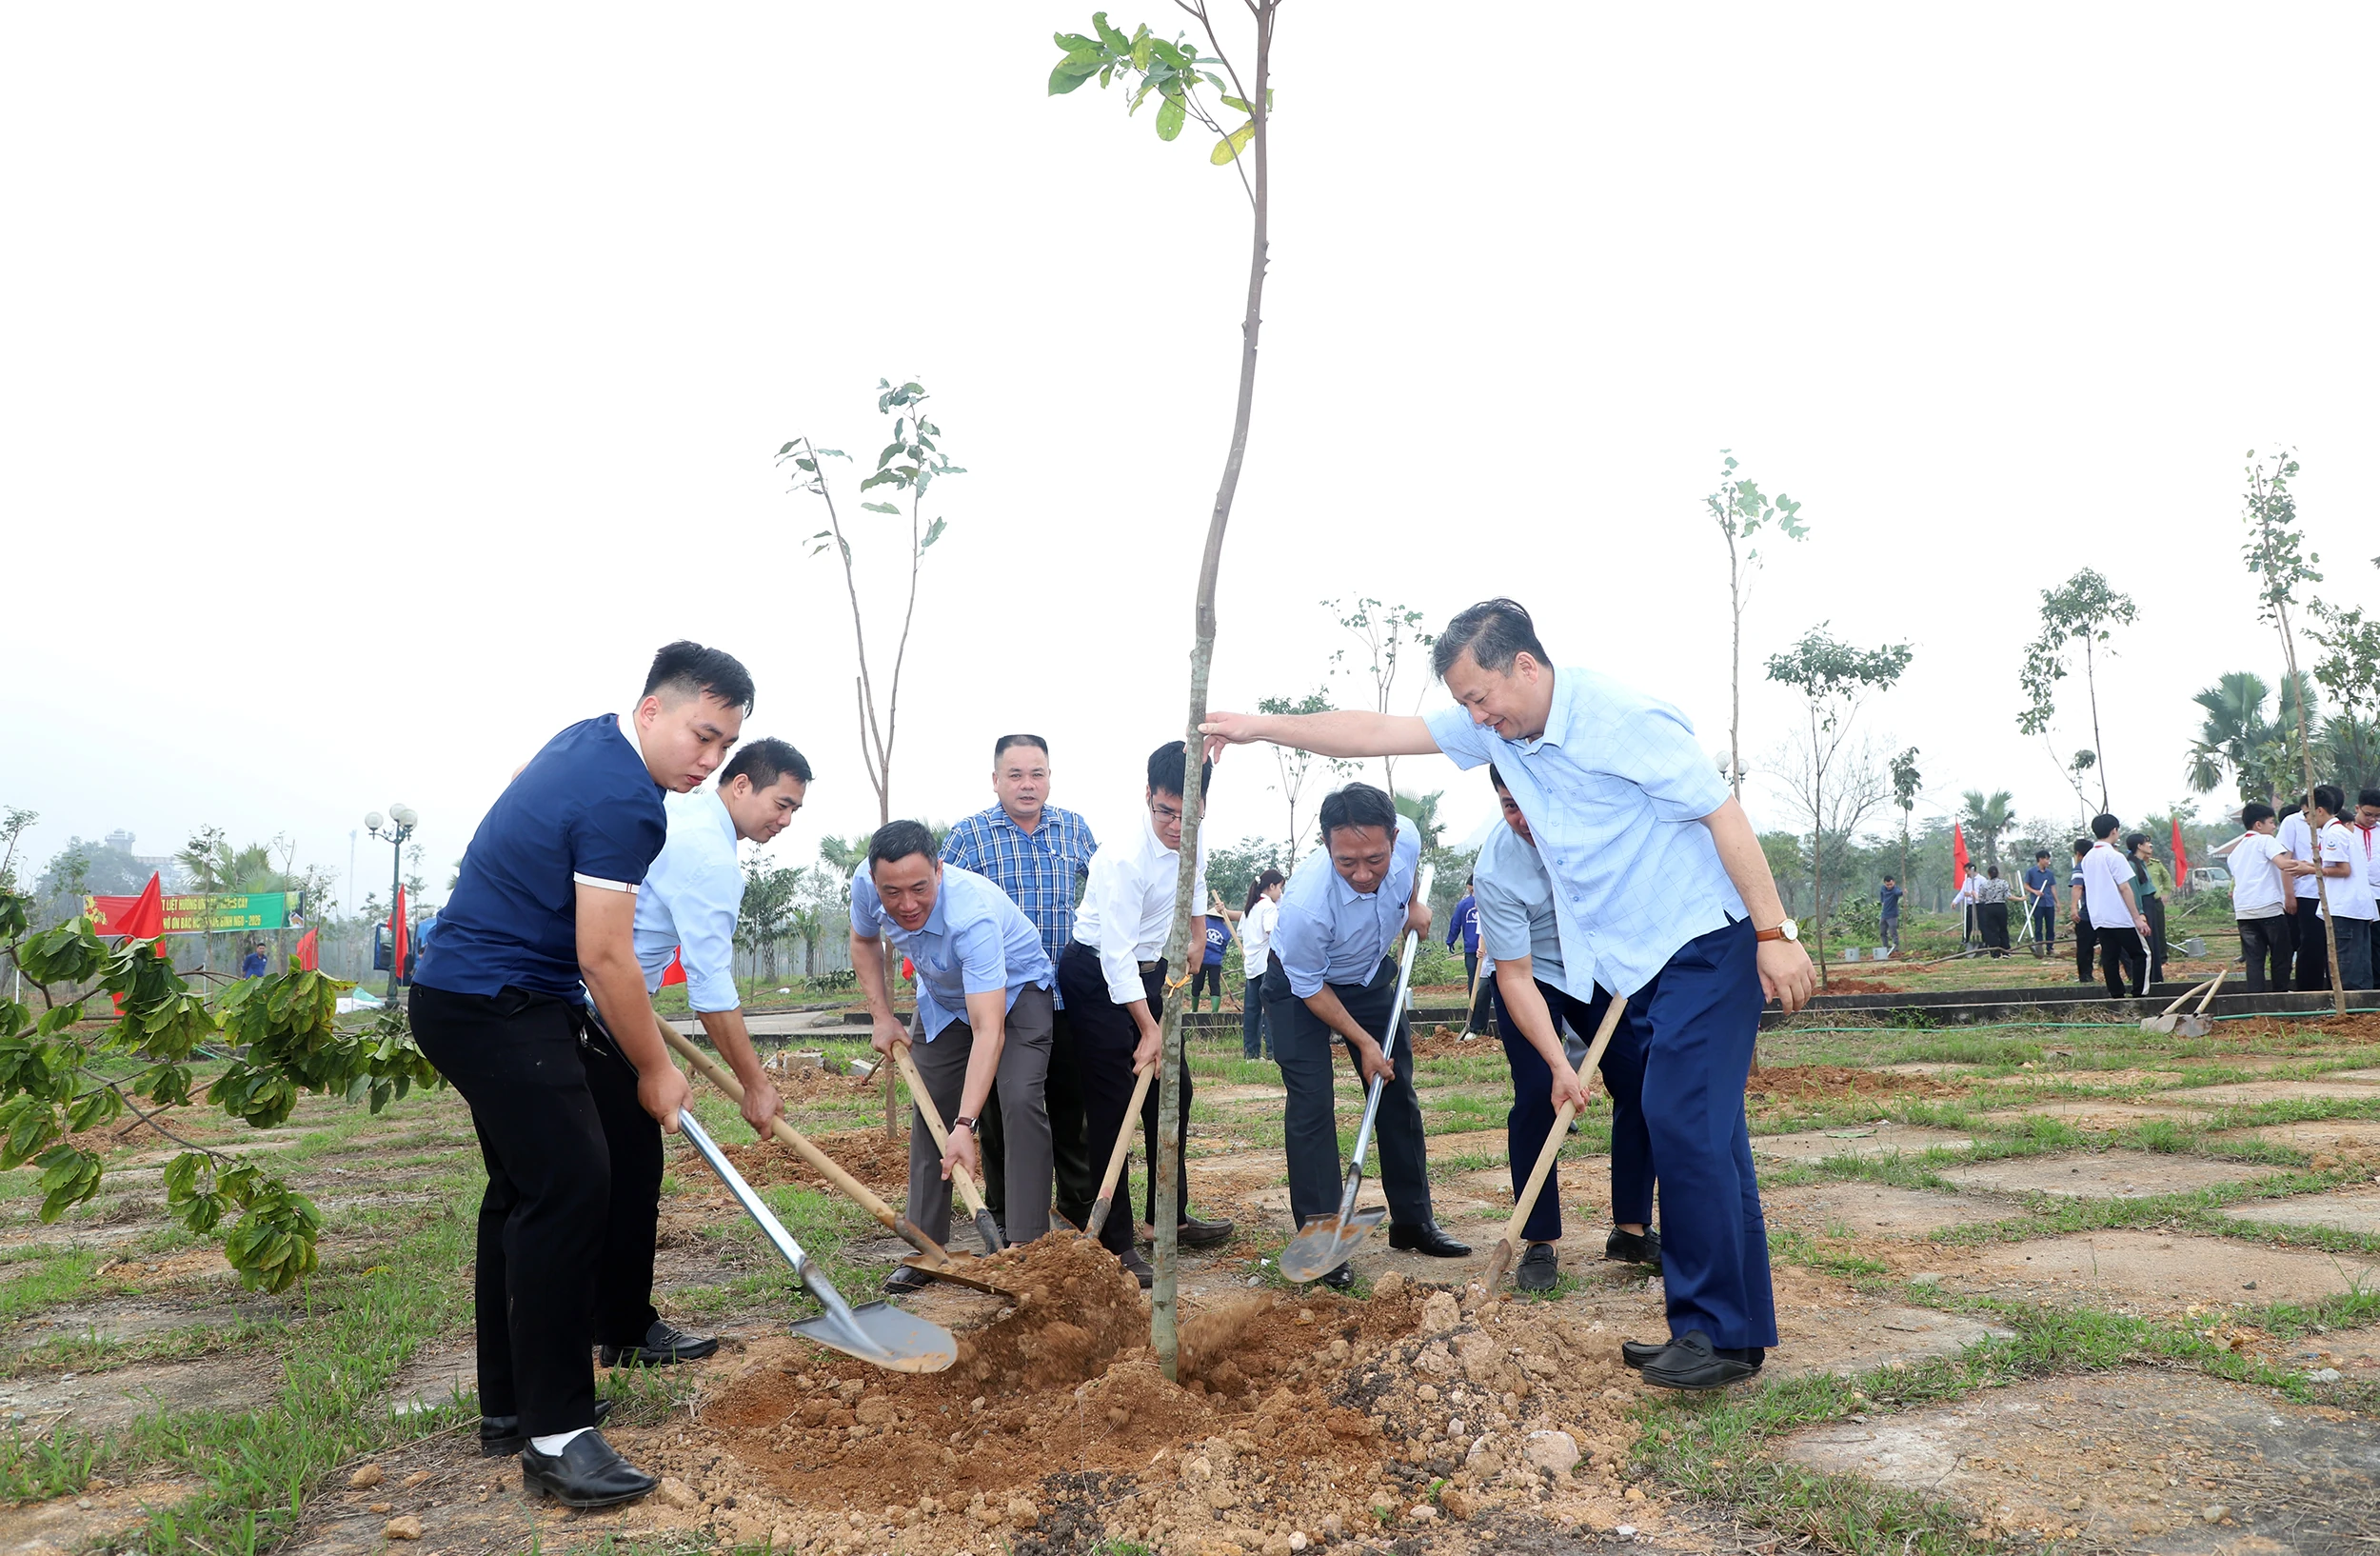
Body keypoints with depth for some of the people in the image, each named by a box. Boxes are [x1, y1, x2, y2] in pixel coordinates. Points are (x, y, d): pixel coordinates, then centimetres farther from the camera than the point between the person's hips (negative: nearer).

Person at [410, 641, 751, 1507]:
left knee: (524, 1191, 15)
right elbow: (604, 959, -22)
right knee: (570, 1186, -16)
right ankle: (555, 1435, -12)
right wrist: (655, 1069, -10)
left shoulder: (591, 739, 8)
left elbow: (520, 784, 30)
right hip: (497, 1007, -11)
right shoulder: (623, 800, -22)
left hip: (468, 1000, 11)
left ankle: (509, 1406, 24)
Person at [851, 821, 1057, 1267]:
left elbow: (988, 1030, -47)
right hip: (942, 999, 6)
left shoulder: (973, 915, -43)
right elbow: (864, 940, 2)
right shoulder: (865, 884, -25)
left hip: (1014, 991, -5)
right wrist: (881, 1016, -6)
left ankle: (1027, 1245, -17)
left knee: (1020, 1101, -23)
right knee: (928, 1113, 2)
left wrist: (965, 1125, -53)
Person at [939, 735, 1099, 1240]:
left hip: (1067, 998, 3)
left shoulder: (1075, 829, 6)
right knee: (1001, 1109, 5)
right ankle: (1004, 1220, 18)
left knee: (1071, 1104, 10)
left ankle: (1081, 1211, 24)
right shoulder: (969, 835, -2)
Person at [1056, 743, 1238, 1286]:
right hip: (1098, 977, -8)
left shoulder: (1192, 834, -5)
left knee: (1174, 1091, 13)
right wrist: (1148, 1030, -28)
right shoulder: (1124, 856, -30)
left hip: (1149, 971, 8)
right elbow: (1116, 954, -29)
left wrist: (1197, 932, 20)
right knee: (1112, 1108, -8)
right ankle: (1114, 1243, -1)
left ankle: (1170, 1217, 28)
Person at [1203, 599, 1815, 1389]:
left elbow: (1722, 812, -17)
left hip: (1705, 945, -8)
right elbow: (1380, 733, 5)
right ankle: (1737, 1325, 16)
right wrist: (1262, 726, 2)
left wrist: (1774, 933, -18)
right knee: (1702, 1135, 10)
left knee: (1686, 1125, -12)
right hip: (1639, 967, 8)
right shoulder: (1495, 728, 4)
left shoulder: (1620, 717, -18)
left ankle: (1721, 1334, -3)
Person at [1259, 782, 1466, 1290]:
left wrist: (1415, 903, -4)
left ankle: (1413, 1221, 22)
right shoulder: (1305, 903, -42)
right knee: (1311, 1105, -13)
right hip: (1302, 986, -5)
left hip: (1373, 974, 5)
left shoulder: (1407, 839, -29)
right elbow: (1310, 988, -23)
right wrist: (1363, 1042, -19)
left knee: (1398, 1095, 9)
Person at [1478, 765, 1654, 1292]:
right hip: (1529, 977, -4)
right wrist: (1560, 1065, -38)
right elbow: (1516, 979, -31)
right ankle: (1540, 1245, -4)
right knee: (1538, 1094, -16)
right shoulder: (1496, 874, -33)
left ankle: (1631, 1229, 8)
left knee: (1641, 1085, -4)